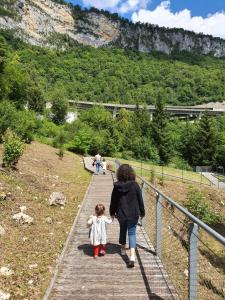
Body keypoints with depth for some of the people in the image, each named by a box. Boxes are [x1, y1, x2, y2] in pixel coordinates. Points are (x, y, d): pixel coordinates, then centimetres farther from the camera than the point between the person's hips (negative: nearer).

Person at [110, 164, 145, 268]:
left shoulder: (117, 186, -10)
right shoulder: (135, 185, -12)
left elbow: (113, 201, 0)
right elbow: (140, 200, -4)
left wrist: (112, 212, 15)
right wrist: (142, 212, 9)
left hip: (121, 214, 2)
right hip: (133, 214, -1)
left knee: (122, 230, 24)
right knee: (132, 233, 6)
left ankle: (123, 248, 40)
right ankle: (132, 255, -8)